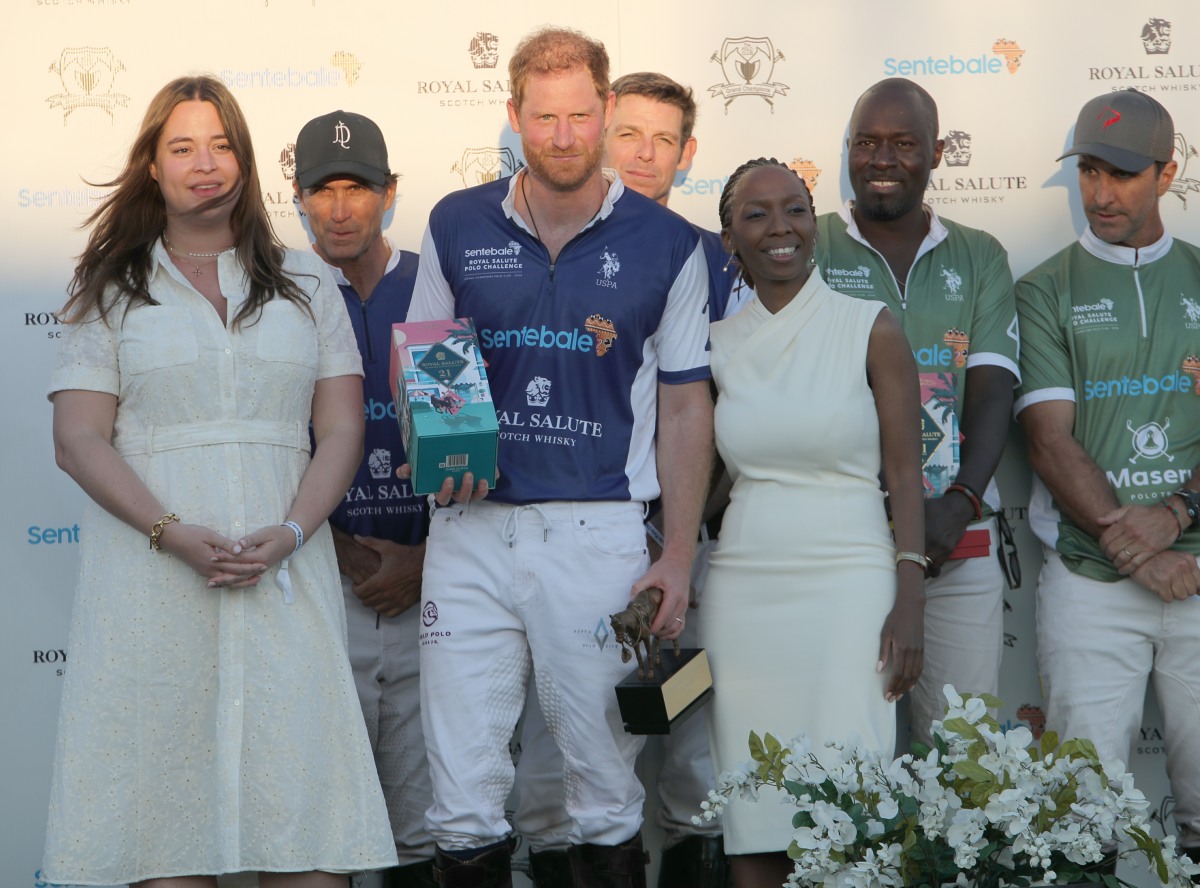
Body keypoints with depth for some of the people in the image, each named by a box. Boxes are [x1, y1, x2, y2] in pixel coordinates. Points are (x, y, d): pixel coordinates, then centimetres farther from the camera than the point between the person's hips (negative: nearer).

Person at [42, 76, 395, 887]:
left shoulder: (305, 285, 15)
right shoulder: (112, 293, 10)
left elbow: (342, 431, 8)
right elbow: (79, 440, 1)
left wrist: (287, 534, -10)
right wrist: (177, 535, -13)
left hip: (284, 573, 1)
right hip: (153, 577, -1)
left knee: (301, 793, -6)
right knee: (165, 793, -4)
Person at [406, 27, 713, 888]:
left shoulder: (667, 244, 3)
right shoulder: (457, 227, 7)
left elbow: (685, 407, 5)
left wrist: (679, 557, -1)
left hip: (599, 533, -1)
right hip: (471, 531, 1)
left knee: (608, 783, 6)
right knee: (463, 799, 2)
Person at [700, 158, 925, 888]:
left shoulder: (871, 329, 1)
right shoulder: (718, 344, 10)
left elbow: (905, 473, -1)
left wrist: (909, 600, -10)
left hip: (848, 581, -3)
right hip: (743, 588, 3)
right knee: (751, 824, 1)